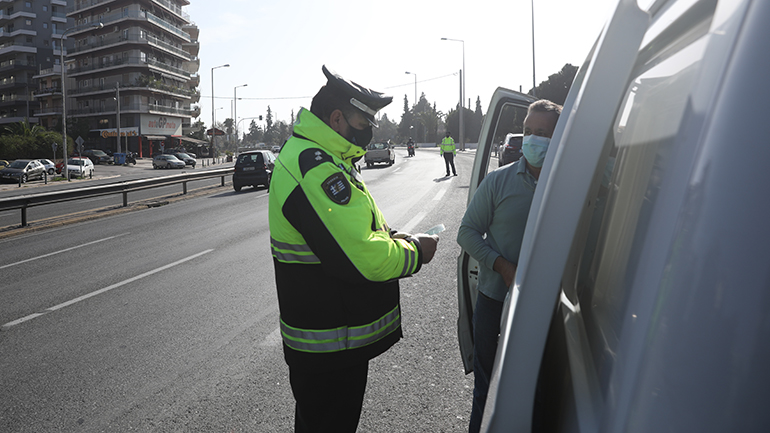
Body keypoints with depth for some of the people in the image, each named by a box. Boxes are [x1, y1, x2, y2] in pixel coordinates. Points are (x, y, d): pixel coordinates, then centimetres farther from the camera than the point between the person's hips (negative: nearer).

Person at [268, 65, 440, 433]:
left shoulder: (317, 158, 12)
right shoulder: (314, 166, -25)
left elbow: (352, 233, 19)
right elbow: (359, 257, -30)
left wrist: (396, 239, 3)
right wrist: (414, 252, -14)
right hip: (330, 346, -10)